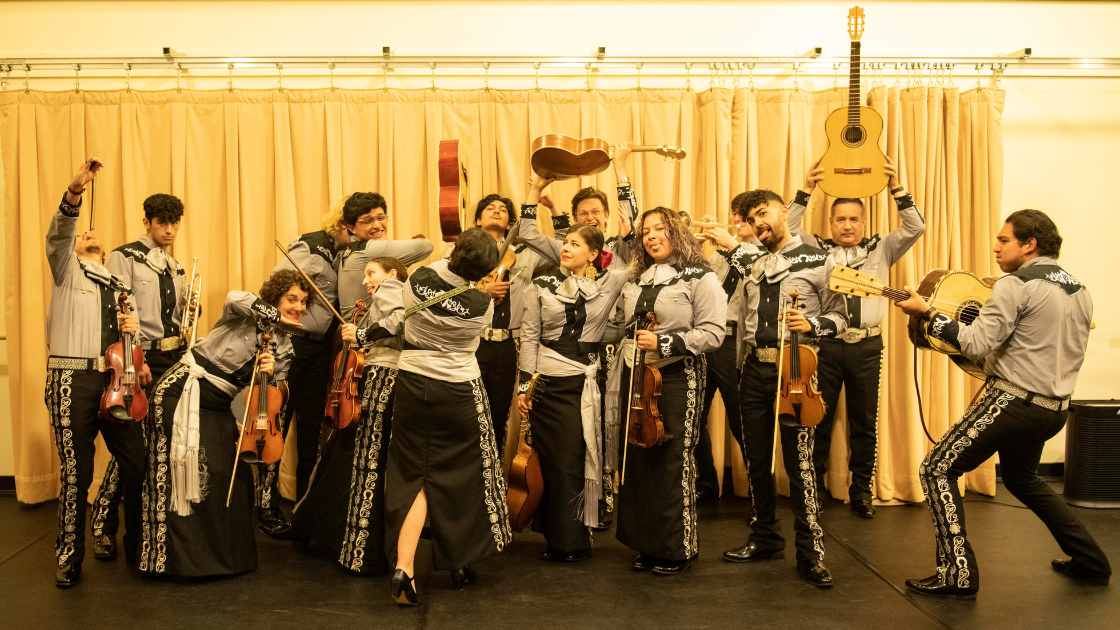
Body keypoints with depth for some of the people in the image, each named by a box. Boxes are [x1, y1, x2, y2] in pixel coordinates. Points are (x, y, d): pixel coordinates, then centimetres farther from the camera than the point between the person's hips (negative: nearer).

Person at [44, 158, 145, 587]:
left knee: (136, 463, 0)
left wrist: (132, 327, 4)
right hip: (72, 379, -4)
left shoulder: (117, 285, 25)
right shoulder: (67, 269, 11)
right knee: (76, 472, -1)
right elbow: (57, 236, -11)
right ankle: (69, 556, 13)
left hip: (115, 379, 4)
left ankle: (138, 547, 15)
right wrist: (74, 194, -28)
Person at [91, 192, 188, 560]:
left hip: (175, 358, 6)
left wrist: (191, 305, 4)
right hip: (141, 360, -6)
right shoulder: (124, 258, -2)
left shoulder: (175, 268, 20)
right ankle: (103, 524, 2)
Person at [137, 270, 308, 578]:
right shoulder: (246, 316, -11)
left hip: (218, 406, 8)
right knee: (188, 473, -10)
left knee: (233, 474, 8)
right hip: (184, 392, -8)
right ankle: (181, 557, -1)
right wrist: (275, 316, -24)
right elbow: (235, 298, -34)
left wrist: (271, 372, -14)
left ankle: (225, 554, 24)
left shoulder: (283, 347, 10)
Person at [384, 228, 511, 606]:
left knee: (413, 477, 9)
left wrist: (448, 263, 16)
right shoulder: (482, 306, -18)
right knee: (459, 477, 14)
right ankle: (459, 564, 26)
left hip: (411, 385, 3)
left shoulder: (417, 280, -12)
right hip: (458, 392, -2)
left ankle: (403, 565, -7)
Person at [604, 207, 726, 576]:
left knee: (673, 463, -5)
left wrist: (664, 343, -17)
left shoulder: (700, 279, -3)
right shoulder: (636, 282, 16)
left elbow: (712, 334, -11)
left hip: (675, 379, -6)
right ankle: (647, 545, 17)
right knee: (637, 461, 6)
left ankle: (677, 549, 8)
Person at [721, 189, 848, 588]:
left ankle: (810, 552, 0)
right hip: (754, 369, 5)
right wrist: (742, 366, 16)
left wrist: (812, 324, -17)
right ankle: (765, 538, 24)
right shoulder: (751, 266, 17)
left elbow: (840, 316, -2)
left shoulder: (817, 260, 1)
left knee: (799, 461, -8)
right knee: (757, 460, 10)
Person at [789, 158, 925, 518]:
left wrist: (897, 189, -7)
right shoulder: (816, 250, 8)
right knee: (818, 419, 3)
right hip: (825, 343, -1)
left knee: (865, 423, 6)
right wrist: (806, 191, -10)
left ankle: (861, 491, 17)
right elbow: (789, 230, -3)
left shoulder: (881, 250, 11)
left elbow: (915, 228, 2)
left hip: (867, 346, 1)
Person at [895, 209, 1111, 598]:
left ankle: (958, 575, -9)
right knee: (1022, 478, 31)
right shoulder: (1079, 291, 12)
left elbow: (978, 344, -21)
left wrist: (927, 314, -16)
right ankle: (1090, 562, 33)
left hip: (1015, 401, -9)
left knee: (937, 470, -5)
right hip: (1055, 408, 9)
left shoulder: (1017, 284, -13)